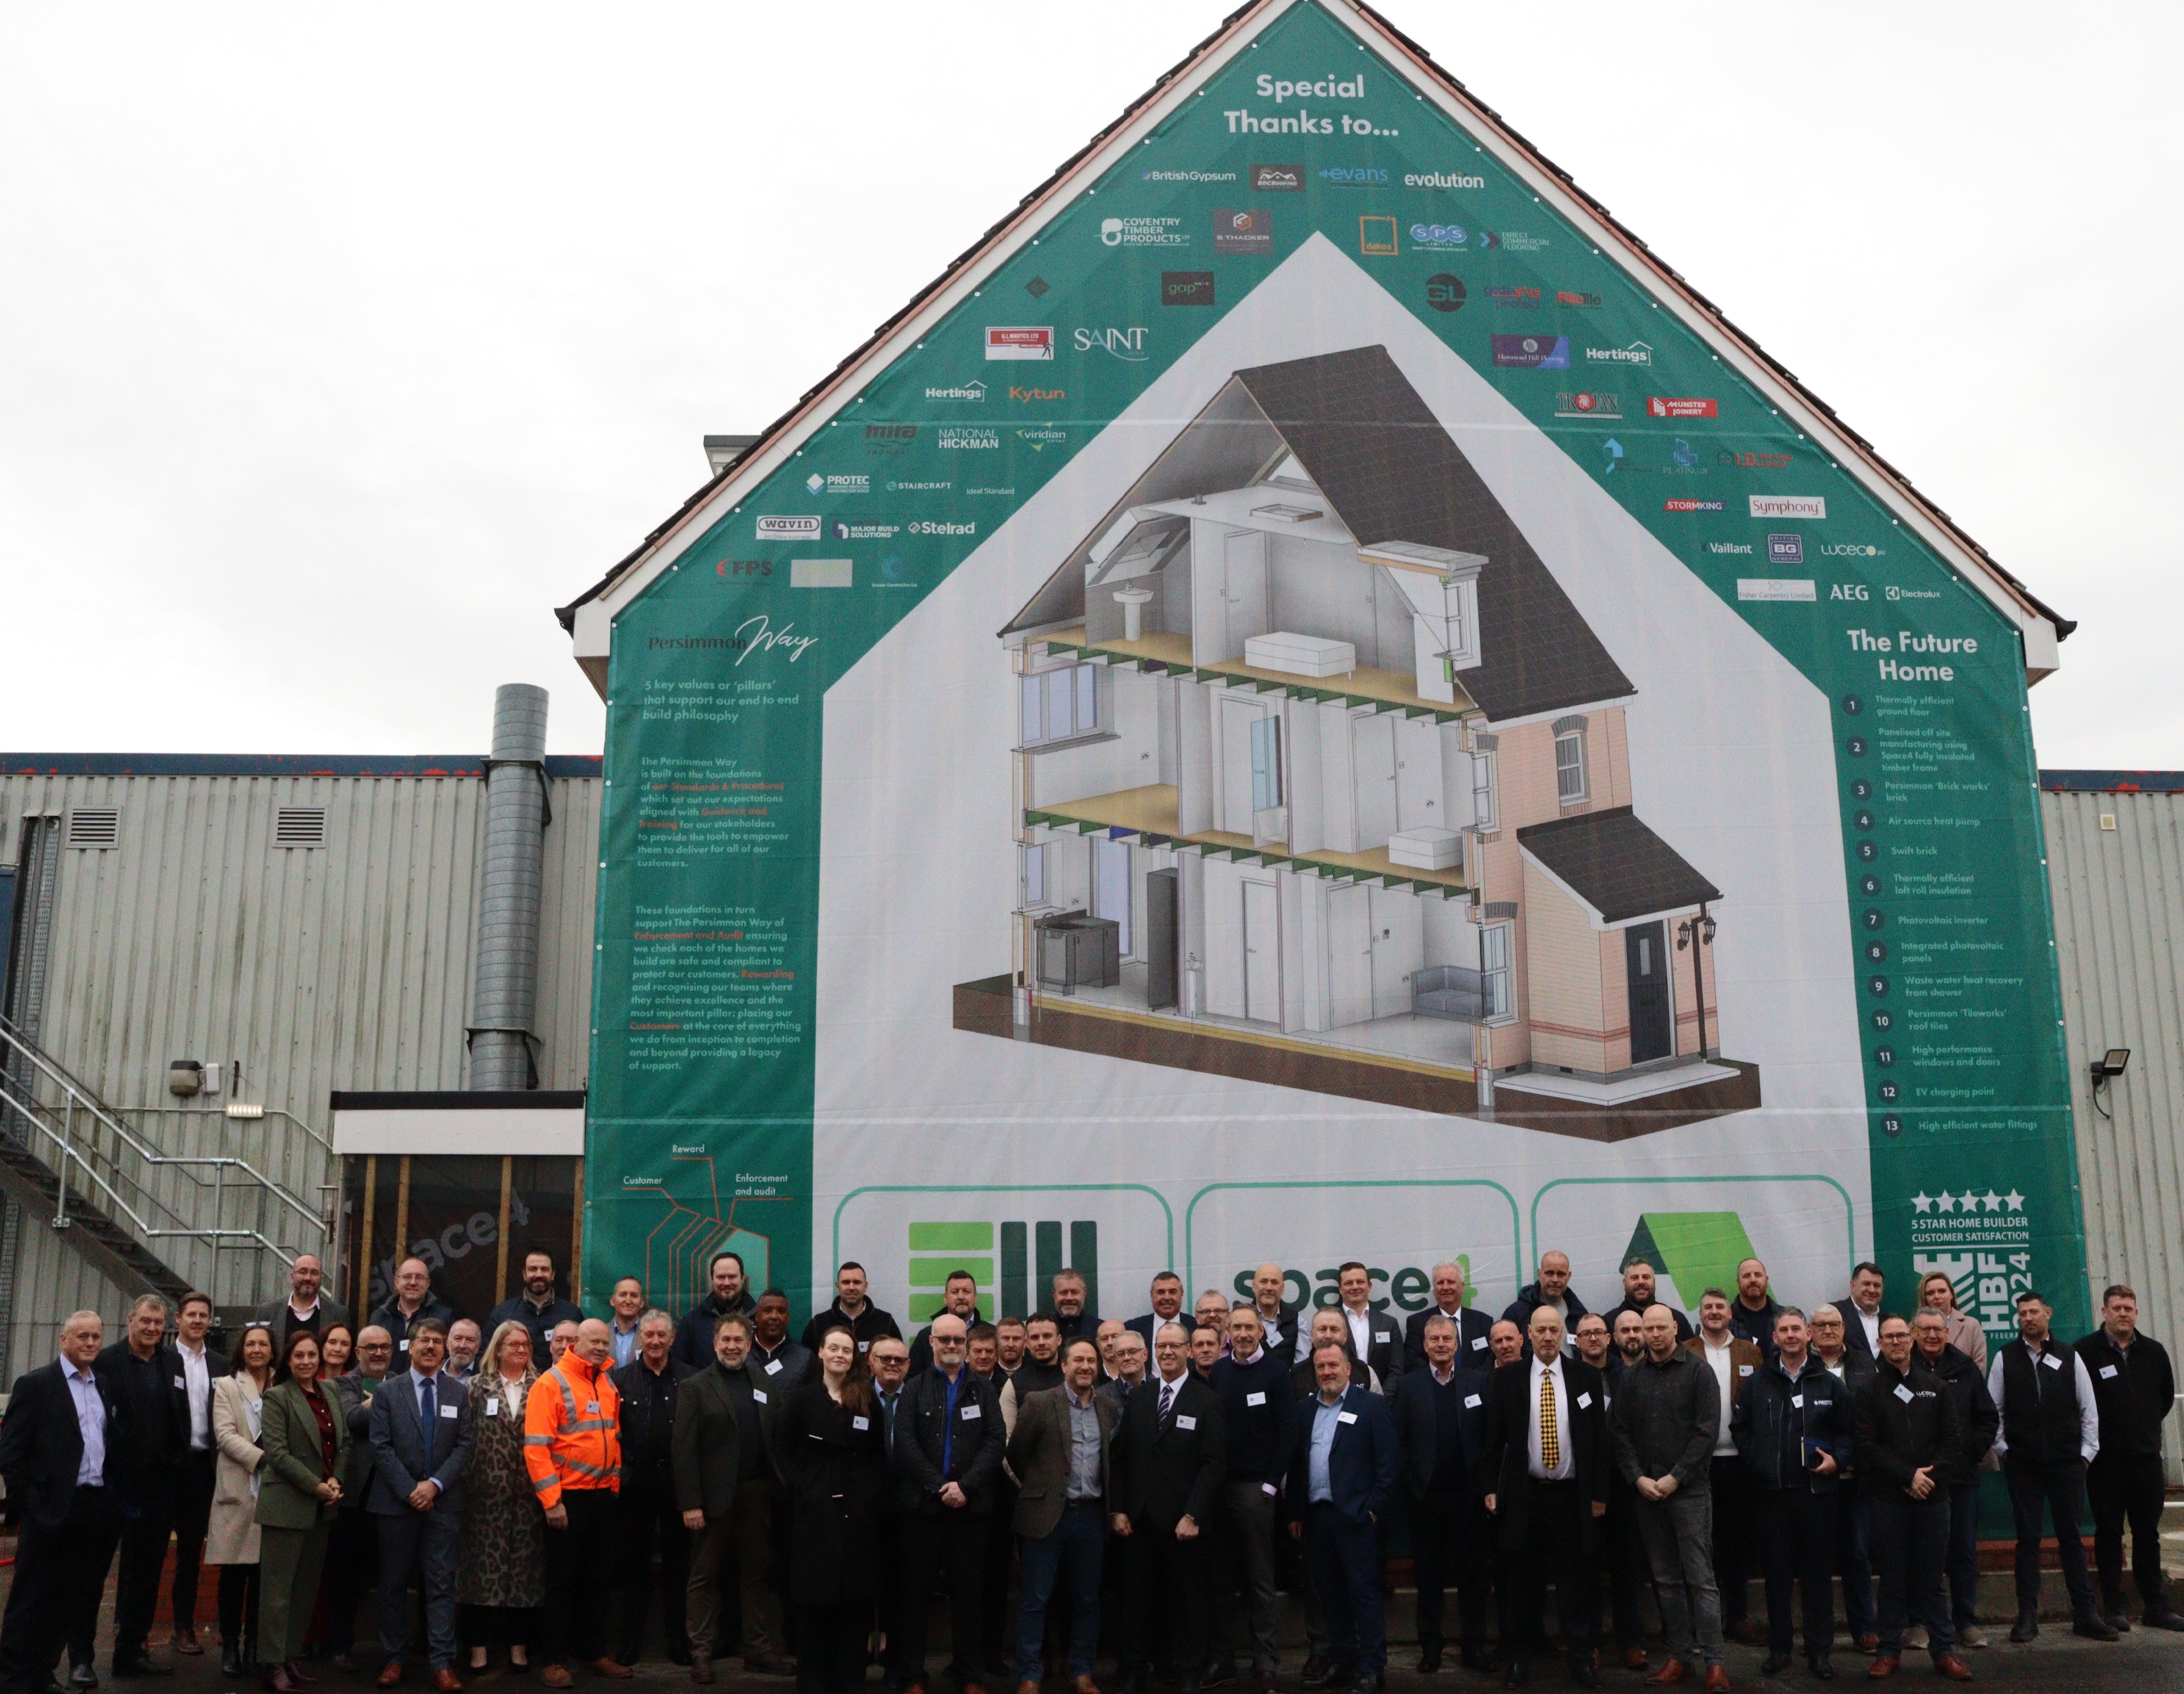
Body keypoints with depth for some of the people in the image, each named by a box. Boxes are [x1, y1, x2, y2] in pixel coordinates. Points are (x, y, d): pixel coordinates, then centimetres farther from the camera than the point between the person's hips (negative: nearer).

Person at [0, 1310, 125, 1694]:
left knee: (82, 1593, 10)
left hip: (99, 1507, 5)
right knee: (33, 1598, 2)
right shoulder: (35, 1384, -4)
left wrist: (116, 1493, 8)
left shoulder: (107, 1386, 12)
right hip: (53, 1507, -5)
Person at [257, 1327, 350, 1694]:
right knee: (278, 1588, -1)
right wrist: (315, 1486, -15)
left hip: (322, 1508, 6)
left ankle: (291, 1657, 18)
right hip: (287, 1505, -6)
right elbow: (278, 1453, -13)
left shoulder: (329, 1397, 12)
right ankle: (273, 1664, 5)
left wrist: (336, 1480, -3)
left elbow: (344, 1443, 14)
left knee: (307, 1587, 10)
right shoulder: (277, 1397, -6)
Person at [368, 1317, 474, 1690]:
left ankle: (442, 1663, -1)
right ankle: (395, 1658, 16)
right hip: (397, 1501, 0)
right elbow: (381, 1447, -4)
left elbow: (464, 1446, 2)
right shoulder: (388, 1392, 4)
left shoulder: (459, 1393, 7)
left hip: (443, 1502, 0)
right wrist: (410, 1490, -12)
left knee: (441, 1583, -1)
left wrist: (435, 1484, -11)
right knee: (394, 1582, 6)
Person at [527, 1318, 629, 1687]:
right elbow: (536, 1446, -15)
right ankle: (555, 1661, 12)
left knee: (598, 1577, 13)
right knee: (563, 1580, 3)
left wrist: (615, 1486, 10)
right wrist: (551, 1501, -18)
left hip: (603, 1496, 6)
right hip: (568, 1497, -6)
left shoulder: (608, 1384, 10)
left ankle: (595, 1653, 23)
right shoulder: (551, 1384, -10)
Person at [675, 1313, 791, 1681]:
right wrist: (690, 1504, -14)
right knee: (705, 1577, 4)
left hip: (757, 1496, 4)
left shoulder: (763, 1388, 12)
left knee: (758, 1574, 9)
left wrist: (779, 1490, 0)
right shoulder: (694, 1387, -2)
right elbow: (684, 1449, -8)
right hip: (715, 1497, -4)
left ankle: (761, 1651, 17)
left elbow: (776, 1441, 10)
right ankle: (701, 1654, 13)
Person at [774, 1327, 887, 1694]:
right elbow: (783, 1452, 0)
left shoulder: (867, 1402, 11)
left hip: (858, 1512, 2)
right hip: (814, 1511, -2)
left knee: (856, 1598, 3)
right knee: (815, 1598, 1)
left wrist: (873, 1491, -2)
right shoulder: (801, 1398, 3)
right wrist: (802, 1489, -10)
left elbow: (879, 1455, 12)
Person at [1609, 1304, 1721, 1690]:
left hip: (1690, 1489, -4)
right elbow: (1622, 1433, 9)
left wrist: (1675, 1477, -11)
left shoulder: (1698, 1371, -2)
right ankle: (1680, 1656, 15)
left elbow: (1707, 1430, -8)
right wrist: (1638, 1477, -5)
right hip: (1646, 1491, 4)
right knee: (1666, 1579, 8)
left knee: (1701, 1578, -5)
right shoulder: (1632, 1377, 9)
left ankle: (1714, 1661, 0)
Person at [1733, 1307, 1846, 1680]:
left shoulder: (1829, 1384, 6)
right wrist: (1754, 1460, -1)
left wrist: (1837, 1459, -7)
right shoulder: (1758, 1384, 7)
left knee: (1819, 1572, 4)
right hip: (1771, 1492, 1)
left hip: (1817, 1491, -1)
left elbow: (1848, 1430, 9)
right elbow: (1740, 1428, 11)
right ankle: (1779, 1648, 14)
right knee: (1777, 1572, 5)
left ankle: (1820, 1649, 13)